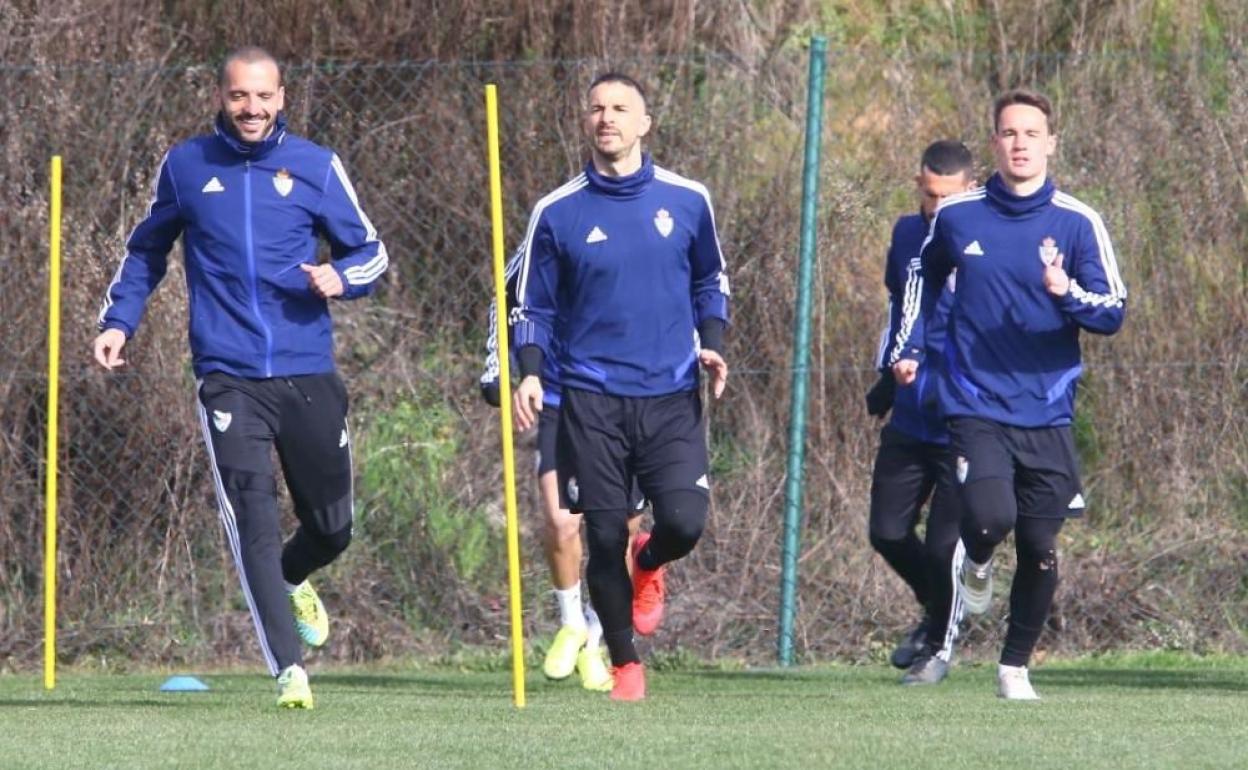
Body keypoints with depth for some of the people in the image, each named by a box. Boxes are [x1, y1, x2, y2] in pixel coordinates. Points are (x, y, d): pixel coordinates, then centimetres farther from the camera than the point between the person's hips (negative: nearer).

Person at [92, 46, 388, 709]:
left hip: (309, 374, 1)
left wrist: (341, 277, -11)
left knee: (332, 527, 11)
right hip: (227, 378, -1)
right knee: (252, 519, -16)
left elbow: (370, 251, 11)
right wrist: (118, 321, 9)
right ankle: (289, 667, -17)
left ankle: (289, 581, 45)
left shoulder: (315, 167, 5)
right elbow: (146, 250, 21)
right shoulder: (185, 167, 6)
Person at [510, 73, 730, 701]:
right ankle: (624, 662, 16)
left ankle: (647, 566, 24)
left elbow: (710, 282, 20)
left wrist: (711, 343, 2)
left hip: (671, 398, 1)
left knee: (684, 523, -13)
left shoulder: (687, 201, 6)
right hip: (592, 401, -1)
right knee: (605, 537, -3)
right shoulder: (557, 213, 3)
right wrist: (530, 372, -7)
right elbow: (534, 307, 9)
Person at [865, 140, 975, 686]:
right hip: (908, 420, 6)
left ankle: (940, 645, 18)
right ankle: (934, 613, 34)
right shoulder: (907, 235, 6)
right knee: (887, 533, 7)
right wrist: (887, 373, 22)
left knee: (945, 545, -4)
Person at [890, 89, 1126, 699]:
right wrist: (908, 347, 14)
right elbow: (924, 274, 23)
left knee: (1039, 548, 3)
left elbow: (1113, 313, -4)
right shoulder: (957, 215, 2)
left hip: (1048, 414, 1)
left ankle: (1016, 667, 22)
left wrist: (1067, 293, -23)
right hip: (976, 406, -1)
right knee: (992, 519, -22)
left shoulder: (1077, 224, -2)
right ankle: (976, 561, 15)